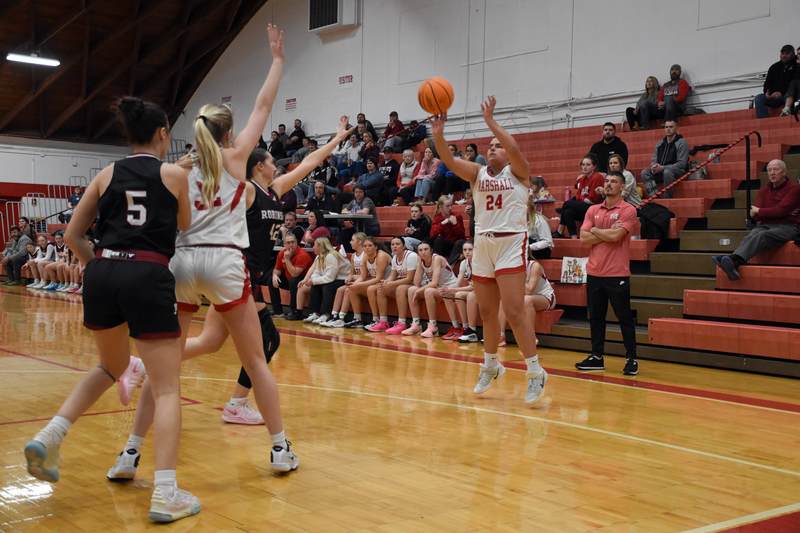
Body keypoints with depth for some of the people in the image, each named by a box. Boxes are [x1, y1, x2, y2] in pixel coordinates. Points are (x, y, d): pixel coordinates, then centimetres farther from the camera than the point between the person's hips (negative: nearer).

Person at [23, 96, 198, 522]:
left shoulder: (107, 174, 13)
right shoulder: (175, 174, 6)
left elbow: (72, 236, 11)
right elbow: (184, 227, 22)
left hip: (102, 274, 4)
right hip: (148, 277, -4)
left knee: (110, 367, 29)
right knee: (166, 387, 1)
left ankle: (50, 436, 13)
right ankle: (165, 495, -7)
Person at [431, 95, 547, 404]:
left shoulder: (517, 172, 0)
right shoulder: (478, 173, 11)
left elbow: (514, 149, -22)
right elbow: (450, 161, -5)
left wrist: (490, 121, -23)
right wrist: (438, 135, -20)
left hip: (511, 244, -5)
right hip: (482, 245, 5)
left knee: (513, 312, -12)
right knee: (487, 313, 13)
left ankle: (535, 372, -4)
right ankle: (490, 365, 30)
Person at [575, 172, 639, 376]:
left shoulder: (628, 210, -4)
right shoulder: (593, 210, 11)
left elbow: (615, 236, -17)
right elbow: (584, 237, 0)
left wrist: (595, 230, -1)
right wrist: (608, 233, -9)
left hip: (617, 274, -5)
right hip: (594, 273, 5)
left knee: (625, 318, 1)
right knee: (595, 317, 10)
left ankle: (631, 359, 9)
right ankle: (596, 357, 20)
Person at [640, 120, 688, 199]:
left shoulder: (681, 142, -7)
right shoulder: (660, 144, 13)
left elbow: (682, 163, -16)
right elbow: (653, 160, 16)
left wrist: (663, 167, -25)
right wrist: (654, 166, -11)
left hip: (677, 171, -7)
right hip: (661, 171, 7)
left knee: (667, 172, -38)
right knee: (644, 173, -14)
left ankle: (667, 197, -29)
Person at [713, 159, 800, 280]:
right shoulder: (764, 190, 17)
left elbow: (780, 210, -12)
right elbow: (755, 214, 6)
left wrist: (759, 211, 0)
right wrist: (773, 212, -9)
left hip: (788, 226, -5)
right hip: (766, 225, 5)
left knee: (762, 236, -36)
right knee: (751, 236, -31)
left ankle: (734, 260, -61)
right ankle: (734, 263, -61)